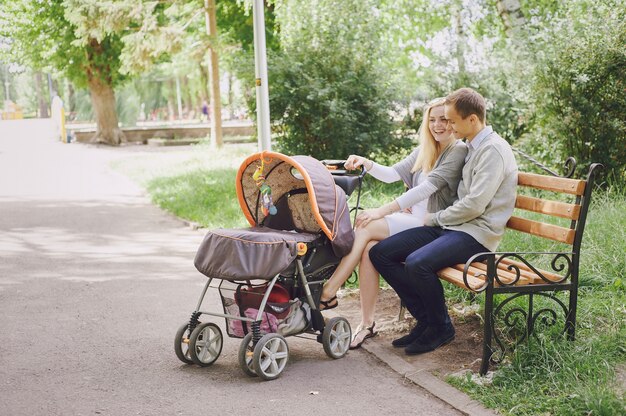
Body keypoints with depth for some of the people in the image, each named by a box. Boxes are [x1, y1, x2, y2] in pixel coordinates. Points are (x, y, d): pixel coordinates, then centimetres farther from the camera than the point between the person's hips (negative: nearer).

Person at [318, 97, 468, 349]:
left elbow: (428, 187, -17)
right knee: (369, 247, -24)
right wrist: (366, 164, -7)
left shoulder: (458, 151, -6)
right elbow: (393, 174, 14)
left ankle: (328, 293, -20)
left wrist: (383, 211, -22)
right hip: (413, 220, 7)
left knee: (367, 227, -26)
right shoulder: (424, 151, 19)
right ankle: (367, 324, -18)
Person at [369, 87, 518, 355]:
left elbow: (475, 205, -20)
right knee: (380, 253, -3)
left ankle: (441, 328, -8)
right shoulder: (471, 147, 17)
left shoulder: (493, 150, -14)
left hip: (476, 233, -10)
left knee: (417, 263, -34)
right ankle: (425, 319, 3)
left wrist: (435, 219, -7)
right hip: (453, 225, 10)